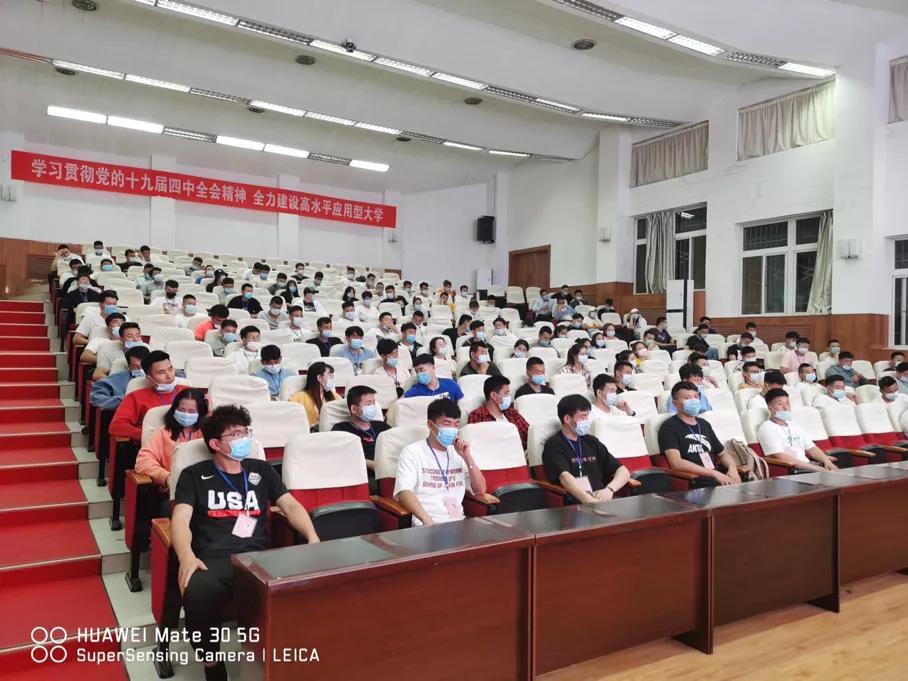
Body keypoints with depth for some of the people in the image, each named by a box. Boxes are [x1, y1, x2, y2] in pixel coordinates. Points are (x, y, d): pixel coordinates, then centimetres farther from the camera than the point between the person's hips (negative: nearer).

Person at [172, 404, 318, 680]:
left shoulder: (261, 470, 22)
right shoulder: (194, 475, 14)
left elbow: (291, 506, 15)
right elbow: (180, 520, 1)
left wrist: (312, 538, -5)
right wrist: (186, 557, -21)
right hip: (214, 559, -1)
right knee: (197, 592, -38)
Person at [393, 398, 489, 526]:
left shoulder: (458, 453, 18)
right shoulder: (412, 452, 2)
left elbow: (480, 490, 14)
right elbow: (404, 492, -11)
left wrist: (467, 458, 1)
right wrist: (426, 519, -26)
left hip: (458, 522, 4)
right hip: (426, 524, -4)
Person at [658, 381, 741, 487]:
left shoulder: (704, 424, 21)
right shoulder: (669, 427, -2)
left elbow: (722, 454, 29)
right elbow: (676, 463, -14)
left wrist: (732, 468, 6)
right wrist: (714, 473, -16)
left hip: (721, 482, 7)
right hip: (694, 486, -7)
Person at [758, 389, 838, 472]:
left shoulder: (794, 425, 23)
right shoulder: (766, 428, -4)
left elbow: (811, 448, 21)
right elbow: (783, 458, -14)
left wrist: (827, 462, -1)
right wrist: (815, 468, -15)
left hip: (809, 468, 8)